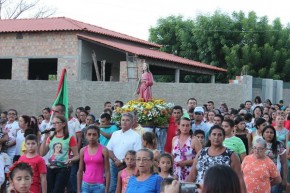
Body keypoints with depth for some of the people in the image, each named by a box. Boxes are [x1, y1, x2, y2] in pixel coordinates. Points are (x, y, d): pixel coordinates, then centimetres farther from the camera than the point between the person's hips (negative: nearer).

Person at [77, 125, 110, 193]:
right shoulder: (83, 150, 5)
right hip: (85, 185, 3)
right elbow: (80, 171, 10)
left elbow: (107, 171, -5)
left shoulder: (103, 150, -5)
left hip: (99, 186, -3)